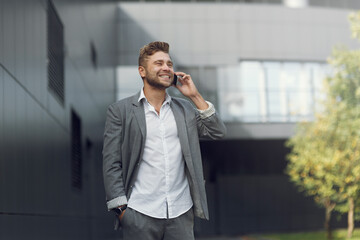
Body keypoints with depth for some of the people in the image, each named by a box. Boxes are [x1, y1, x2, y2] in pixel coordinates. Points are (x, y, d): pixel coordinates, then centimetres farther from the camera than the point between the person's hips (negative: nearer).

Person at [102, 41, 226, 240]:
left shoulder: (185, 109, 15)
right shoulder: (120, 110, 3)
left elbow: (217, 132, 6)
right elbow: (111, 163, 0)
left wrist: (195, 96, 3)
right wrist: (120, 208, -7)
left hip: (181, 213, 3)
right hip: (140, 215, -3)